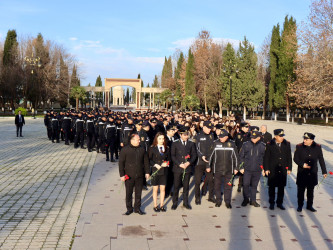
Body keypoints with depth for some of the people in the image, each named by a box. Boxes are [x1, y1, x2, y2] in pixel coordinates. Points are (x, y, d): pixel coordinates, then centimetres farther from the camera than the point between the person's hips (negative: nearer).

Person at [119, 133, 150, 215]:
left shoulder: (142, 149, 3)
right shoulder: (125, 149, -7)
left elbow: (146, 161, 12)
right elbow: (121, 163, -5)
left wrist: (147, 172, 10)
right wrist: (122, 175, -8)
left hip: (139, 176, 3)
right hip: (129, 176, -3)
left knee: (138, 193, 11)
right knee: (129, 193, 8)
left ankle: (137, 208, 25)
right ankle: (129, 209, 22)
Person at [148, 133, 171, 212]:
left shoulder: (167, 148, 5)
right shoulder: (152, 148, -6)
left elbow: (169, 159, 11)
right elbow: (149, 159, -5)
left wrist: (167, 163, -9)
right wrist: (155, 165, -17)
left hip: (164, 171, 3)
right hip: (155, 171, -3)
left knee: (163, 189, 9)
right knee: (155, 189, 7)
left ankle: (162, 205, 21)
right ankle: (155, 206, 18)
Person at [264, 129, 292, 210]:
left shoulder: (287, 144, 1)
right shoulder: (269, 144, -6)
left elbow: (289, 157, 7)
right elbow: (266, 157, -2)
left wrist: (289, 168, 5)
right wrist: (266, 169, -5)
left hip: (283, 170, 2)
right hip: (272, 170, -2)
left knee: (281, 187, 10)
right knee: (272, 187, 8)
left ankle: (279, 203, 24)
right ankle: (271, 203, 23)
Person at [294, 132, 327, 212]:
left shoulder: (318, 147, -4)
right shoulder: (299, 147, -8)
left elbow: (321, 160, 4)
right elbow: (295, 158, -1)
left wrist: (324, 171, 7)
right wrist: (302, 164, -18)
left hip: (313, 173, 1)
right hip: (302, 173, -1)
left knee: (310, 190, 13)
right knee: (301, 190, 8)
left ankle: (309, 205, 28)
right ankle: (300, 205, 23)